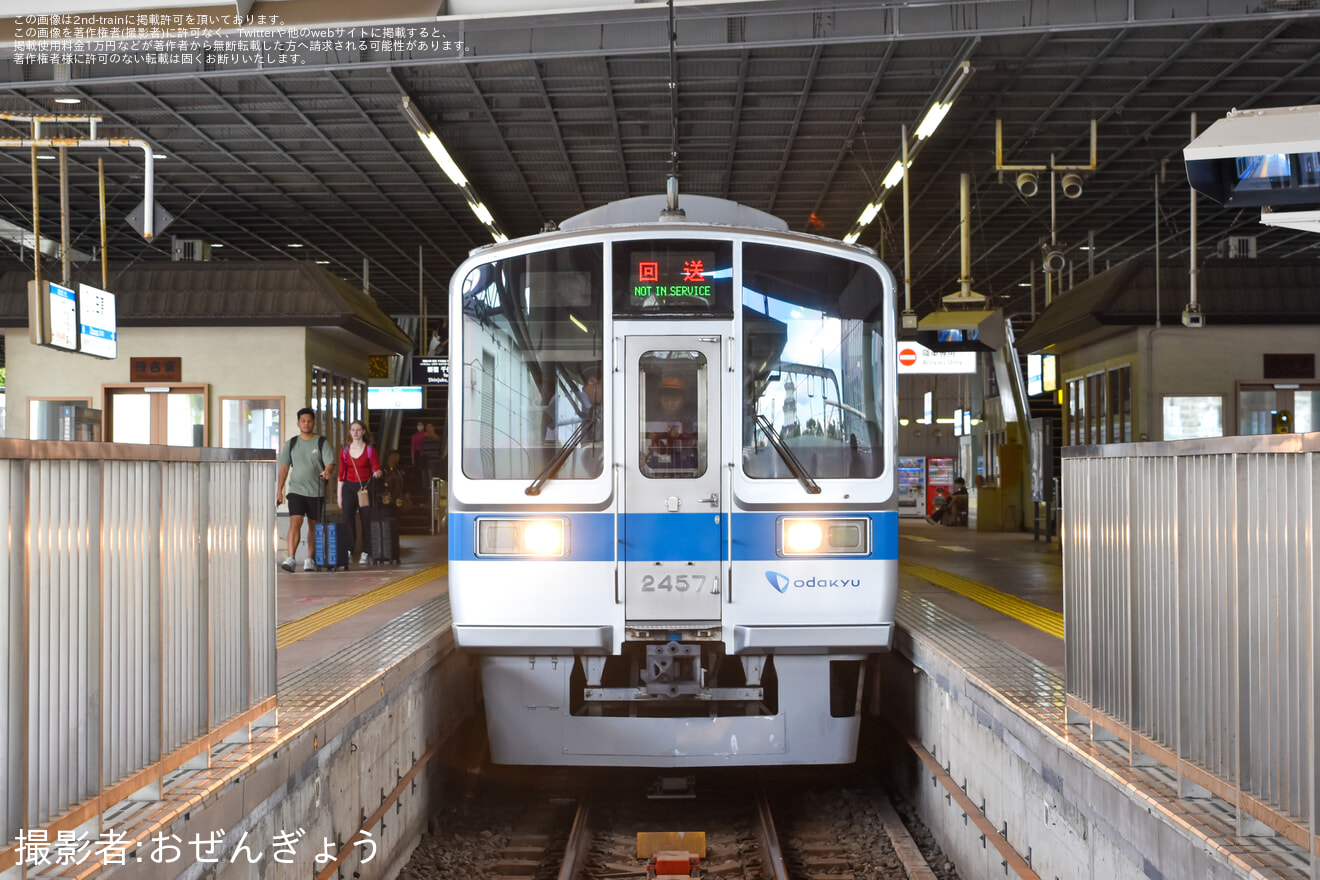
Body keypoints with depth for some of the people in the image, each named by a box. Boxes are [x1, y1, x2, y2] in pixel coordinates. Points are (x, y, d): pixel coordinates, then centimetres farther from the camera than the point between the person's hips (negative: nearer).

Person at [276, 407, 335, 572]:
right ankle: (291, 558, -21)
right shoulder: (291, 443, 9)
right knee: (295, 522, -15)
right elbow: (284, 467, 11)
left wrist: (327, 471, -31)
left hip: (316, 492, 0)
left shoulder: (322, 443, 3)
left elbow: (330, 463, -8)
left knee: (314, 526, 7)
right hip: (296, 490, 0)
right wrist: (279, 490, 7)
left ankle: (310, 559, 19)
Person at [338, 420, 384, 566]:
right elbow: (341, 475, 11)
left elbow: (377, 469, -1)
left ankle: (365, 553, 1)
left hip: (366, 487, -2)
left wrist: (378, 473, -26)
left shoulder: (370, 450, 1)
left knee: (366, 520, -4)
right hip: (349, 487, 2)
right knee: (347, 518, -7)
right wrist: (339, 496, 9)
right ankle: (348, 550, -2)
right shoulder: (344, 451, 9)